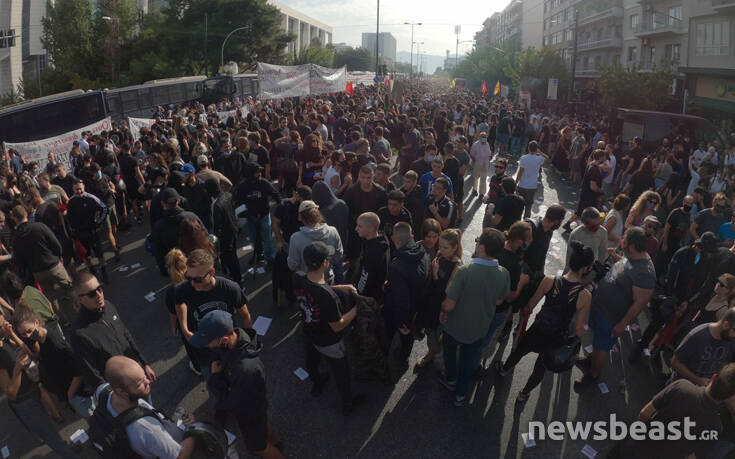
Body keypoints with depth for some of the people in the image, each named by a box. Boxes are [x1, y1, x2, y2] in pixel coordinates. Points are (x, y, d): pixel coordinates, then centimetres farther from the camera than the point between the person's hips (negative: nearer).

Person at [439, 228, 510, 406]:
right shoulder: (503, 274, -22)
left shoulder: (465, 271, -36)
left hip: (456, 326, -2)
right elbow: (498, 301, -4)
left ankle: (450, 380, 54)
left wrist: (443, 310, -7)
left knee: (450, 350, 30)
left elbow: (449, 305, -29)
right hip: (480, 328, 3)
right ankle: (461, 394, 44)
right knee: (469, 361, 27)